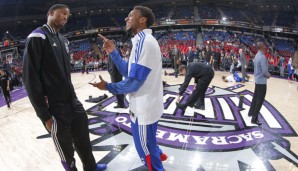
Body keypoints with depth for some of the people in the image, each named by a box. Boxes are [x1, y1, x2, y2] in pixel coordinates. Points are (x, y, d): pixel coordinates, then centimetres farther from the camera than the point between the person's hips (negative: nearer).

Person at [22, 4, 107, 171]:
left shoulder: (63, 40, 15)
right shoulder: (37, 37, -12)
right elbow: (30, 78, -17)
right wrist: (44, 115, -16)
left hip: (73, 102, 8)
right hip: (55, 108, -8)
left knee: (84, 139, 20)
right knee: (66, 148, 8)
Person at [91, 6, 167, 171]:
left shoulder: (143, 41, -22)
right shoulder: (145, 41, 11)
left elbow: (133, 82, -24)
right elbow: (128, 70, 11)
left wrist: (107, 87, -9)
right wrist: (113, 53, 1)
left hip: (144, 108, -10)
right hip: (148, 105, 10)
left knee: (145, 147, 10)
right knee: (147, 141, 31)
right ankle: (158, 155, 54)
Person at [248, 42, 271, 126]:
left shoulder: (257, 55, 8)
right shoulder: (262, 57, -21)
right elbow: (265, 71, -24)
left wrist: (266, 75, 12)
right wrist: (269, 75, -4)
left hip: (257, 80, 9)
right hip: (262, 81, -9)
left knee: (255, 97, 22)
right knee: (259, 101, -3)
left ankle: (251, 112, 36)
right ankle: (254, 119, 2)